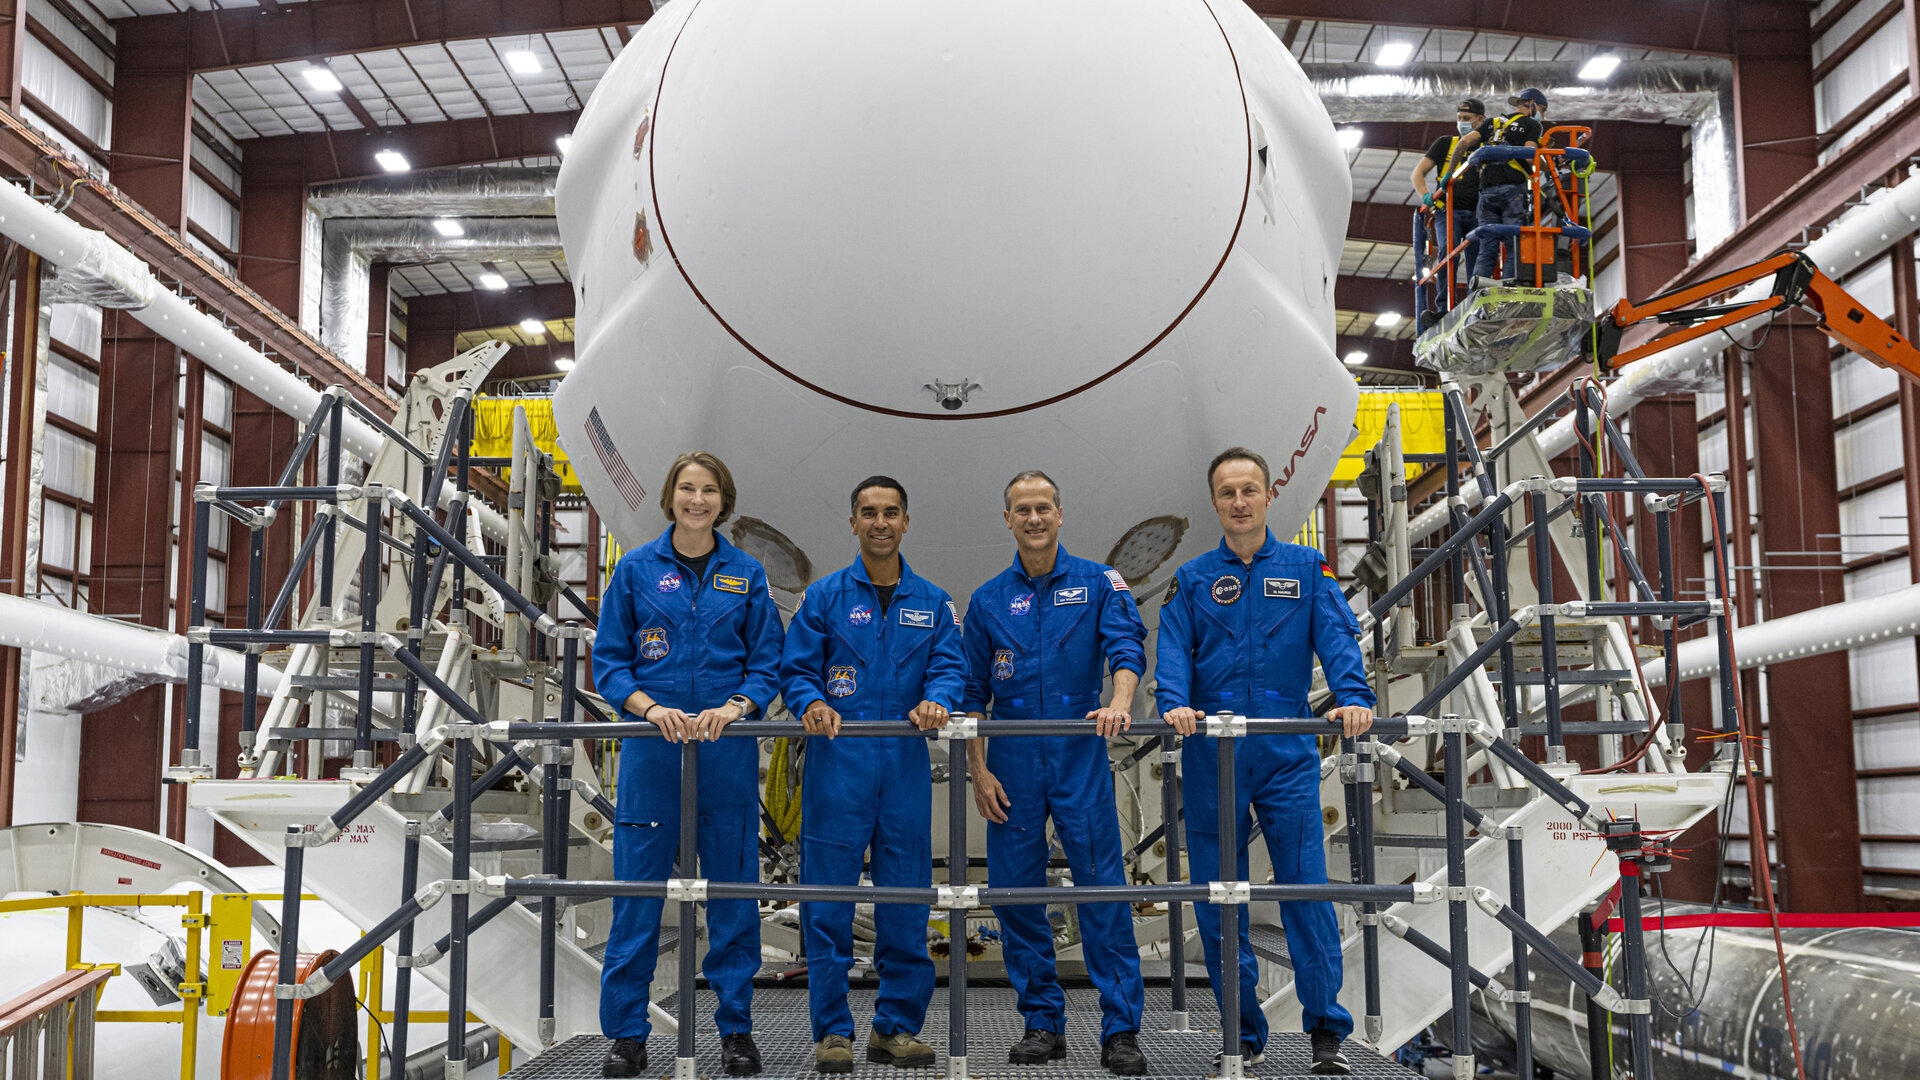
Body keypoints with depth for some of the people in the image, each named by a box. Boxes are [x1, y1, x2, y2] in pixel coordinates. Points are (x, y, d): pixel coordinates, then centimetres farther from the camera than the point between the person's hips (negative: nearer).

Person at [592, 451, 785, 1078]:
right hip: (651, 745, -1)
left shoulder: (746, 574, 7)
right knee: (638, 889, 1)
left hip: (727, 747, 1)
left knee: (732, 886, 5)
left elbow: (767, 665, 6)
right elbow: (609, 661, 3)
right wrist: (652, 709, -14)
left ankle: (736, 1029, 16)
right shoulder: (636, 569, 5)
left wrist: (732, 709, -13)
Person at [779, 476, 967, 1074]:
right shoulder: (825, 596, 7)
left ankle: (897, 1026, 15)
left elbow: (950, 666, 4)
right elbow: (796, 668, 3)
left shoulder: (932, 602, 13)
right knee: (829, 904, -2)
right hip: (838, 760, -2)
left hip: (905, 760, 2)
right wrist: (811, 702, -17)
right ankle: (832, 1031, 7)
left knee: (906, 904, 4)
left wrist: (936, 699, -18)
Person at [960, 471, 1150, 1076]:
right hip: (1012, 760, 3)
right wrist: (977, 771, 3)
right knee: (1016, 891, 3)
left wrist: (1119, 702, -29)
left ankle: (1121, 1030, -1)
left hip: (1080, 754, -2)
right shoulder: (988, 600, 11)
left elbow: (1126, 646, -9)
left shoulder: (1098, 583, 6)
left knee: (1103, 889, -7)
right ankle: (1042, 1025, 15)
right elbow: (973, 692, 12)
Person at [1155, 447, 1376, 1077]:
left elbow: (1337, 637, -2)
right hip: (1212, 754, 1)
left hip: (1287, 750, -1)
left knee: (1306, 887, -5)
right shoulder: (1192, 579, 12)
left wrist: (1353, 696, -21)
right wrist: (1175, 703, -20)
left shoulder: (1306, 569, 10)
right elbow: (1173, 648, 0)